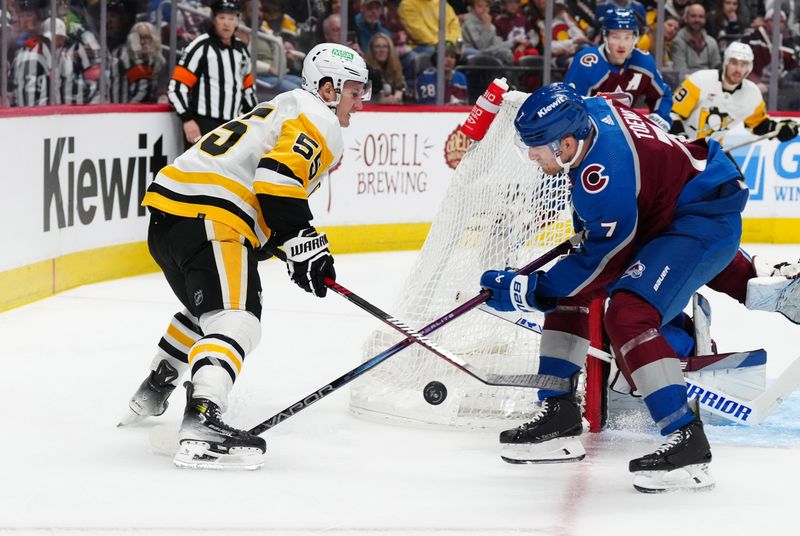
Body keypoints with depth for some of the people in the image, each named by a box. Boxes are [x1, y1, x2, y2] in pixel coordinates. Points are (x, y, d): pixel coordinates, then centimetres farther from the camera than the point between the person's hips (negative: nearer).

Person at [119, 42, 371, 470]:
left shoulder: (284, 110, 31)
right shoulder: (318, 119, -1)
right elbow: (278, 179, -18)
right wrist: (302, 244, -15)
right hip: (207, 215, -10)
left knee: (209, 304, 34)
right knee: (235, 319, -23)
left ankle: (151, 395, 49)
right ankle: (201, 426, -43)